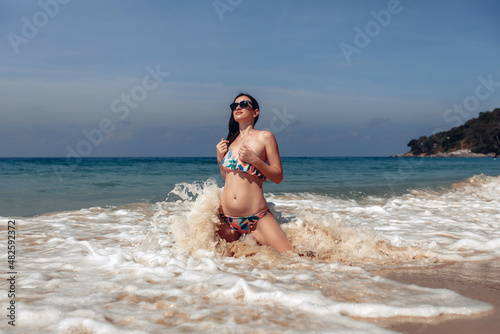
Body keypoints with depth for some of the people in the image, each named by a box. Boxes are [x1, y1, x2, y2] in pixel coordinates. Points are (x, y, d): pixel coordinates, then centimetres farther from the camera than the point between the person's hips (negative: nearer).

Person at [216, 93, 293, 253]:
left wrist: (254, 159, -15)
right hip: (226, 218, 5)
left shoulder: (264, 137, -1)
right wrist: (220, 159, 5)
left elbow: (278, 177, -3)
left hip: (257, 218, -4)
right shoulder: (230, 141, 13)